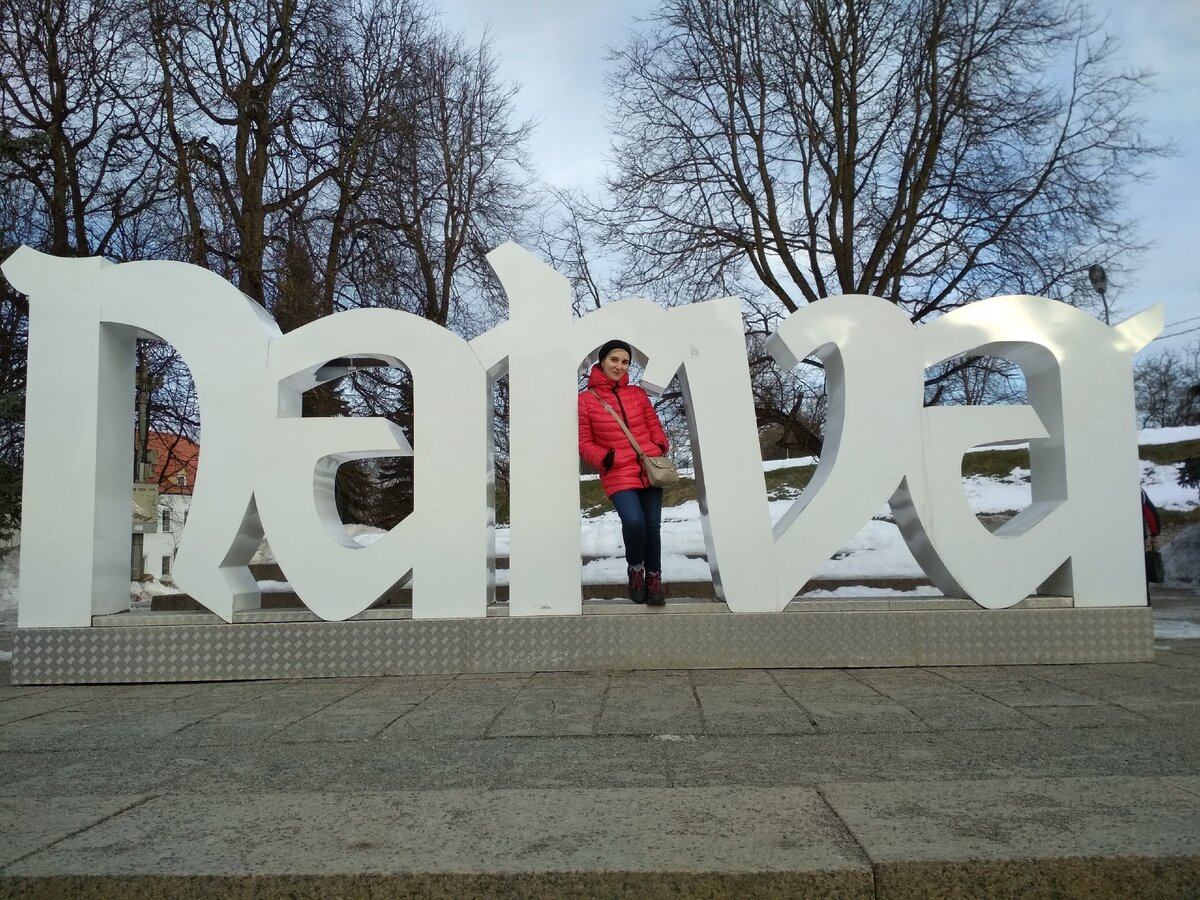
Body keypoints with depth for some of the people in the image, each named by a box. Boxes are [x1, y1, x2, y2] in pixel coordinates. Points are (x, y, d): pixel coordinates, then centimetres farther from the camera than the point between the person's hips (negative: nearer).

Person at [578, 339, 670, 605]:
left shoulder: (637, 393, 10)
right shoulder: (586, 399, 1)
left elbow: (653, 424, 16)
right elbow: (585, 442, 2)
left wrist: (660, 446, -3)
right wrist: (603, 458, -16)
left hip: (650, 469, 4)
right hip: (618, 474, -3)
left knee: (652, 525, 5)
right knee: (634, 521, -23)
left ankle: (654, 578, 25)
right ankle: (635, 569, 6)